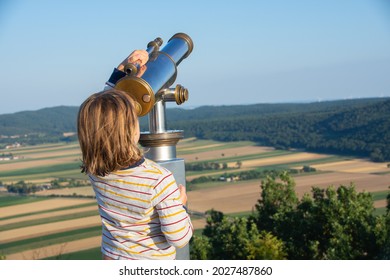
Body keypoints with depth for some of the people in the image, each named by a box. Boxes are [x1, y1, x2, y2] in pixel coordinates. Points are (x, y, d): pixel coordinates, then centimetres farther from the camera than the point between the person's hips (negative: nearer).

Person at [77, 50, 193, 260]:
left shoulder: (94, 170, -14)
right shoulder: (159, 180, -30)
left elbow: (99, 118, 3)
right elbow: (179, 239, -24)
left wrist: (120, 71, 0)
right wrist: (180, 203, -5)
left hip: (112, 259, 5)